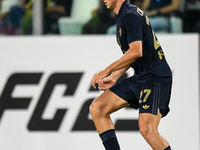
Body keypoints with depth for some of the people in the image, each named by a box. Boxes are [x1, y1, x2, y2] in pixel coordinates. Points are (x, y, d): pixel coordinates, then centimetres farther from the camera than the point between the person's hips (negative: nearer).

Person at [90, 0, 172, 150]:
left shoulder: (130, 15, -16)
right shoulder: (123, 15, 16)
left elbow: (137, 52, -27)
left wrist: (106, 71, -22)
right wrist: (113, 77, 18)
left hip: (156, 77, -10)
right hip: (140, 78, 10)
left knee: (147, 129, -22)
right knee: (97, 108, 2)